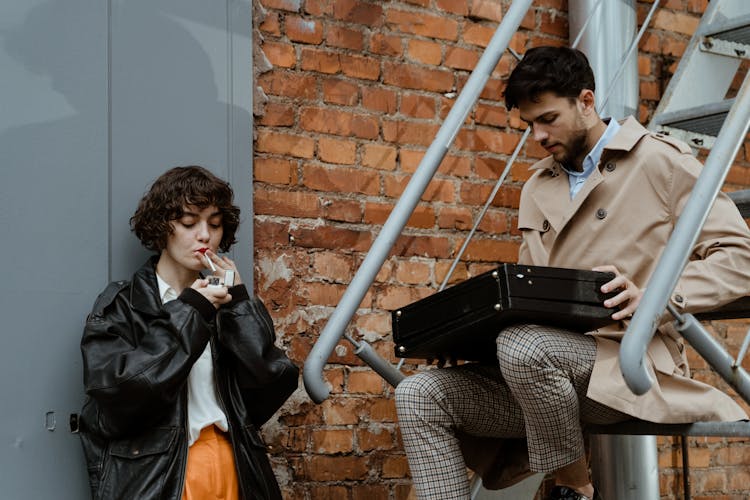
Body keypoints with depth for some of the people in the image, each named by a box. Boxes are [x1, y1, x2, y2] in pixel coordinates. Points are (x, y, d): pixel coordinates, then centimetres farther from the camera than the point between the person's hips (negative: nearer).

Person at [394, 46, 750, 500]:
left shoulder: (658, 160, 2)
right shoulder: (538, 187, 22)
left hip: (632, 366, -6)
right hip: (545, 372, 7)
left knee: (523, 346, -36)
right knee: (420, 396, -14)